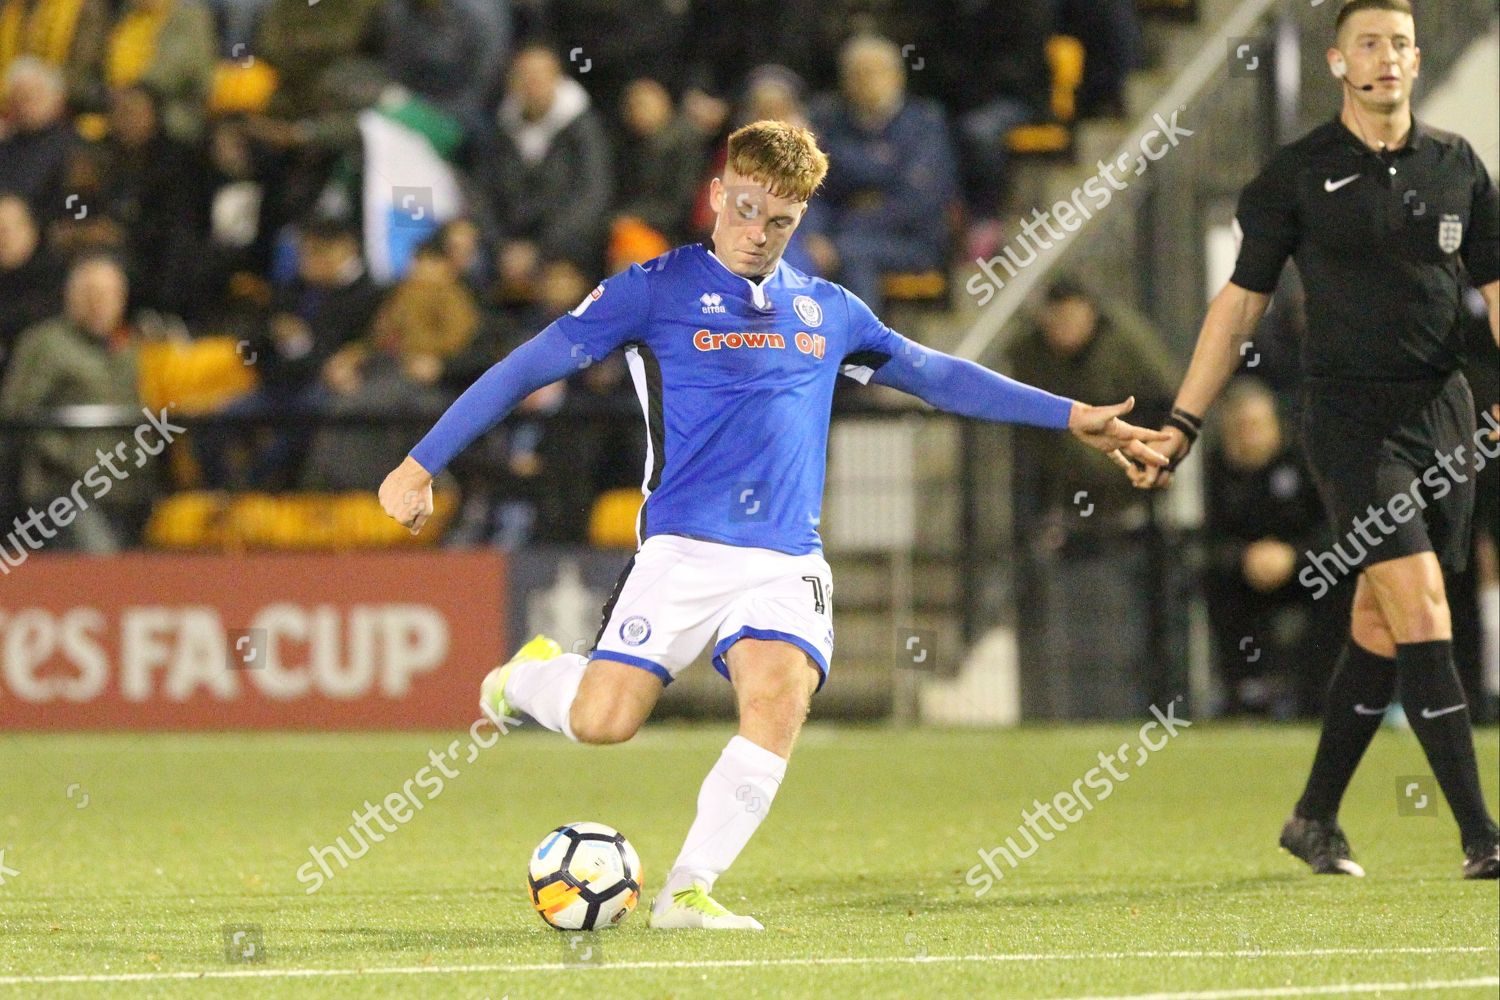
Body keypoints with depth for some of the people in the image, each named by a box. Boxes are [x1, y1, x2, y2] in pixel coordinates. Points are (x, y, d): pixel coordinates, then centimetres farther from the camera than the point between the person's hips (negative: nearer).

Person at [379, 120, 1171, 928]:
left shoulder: (826, 311, 16)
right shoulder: (656, 290, 3)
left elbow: (936, 375, 27)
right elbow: (530, 368, 2)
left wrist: (1072, 417, 26)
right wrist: (422, 464, -3)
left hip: (787, 559, 3)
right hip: (683, 550, -3)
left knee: (779, 696, -25)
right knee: (603, 720, -16)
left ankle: (687, 891, -15)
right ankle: (528, 677, 21)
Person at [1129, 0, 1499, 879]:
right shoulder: (1298, 176, 0)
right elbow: (1241, 304, 6)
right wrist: (1181, 427, 4)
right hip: (1349, 418, -4)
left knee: (1381, 627, 8)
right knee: (1422, 610, -15)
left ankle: (1316, 818, 22)